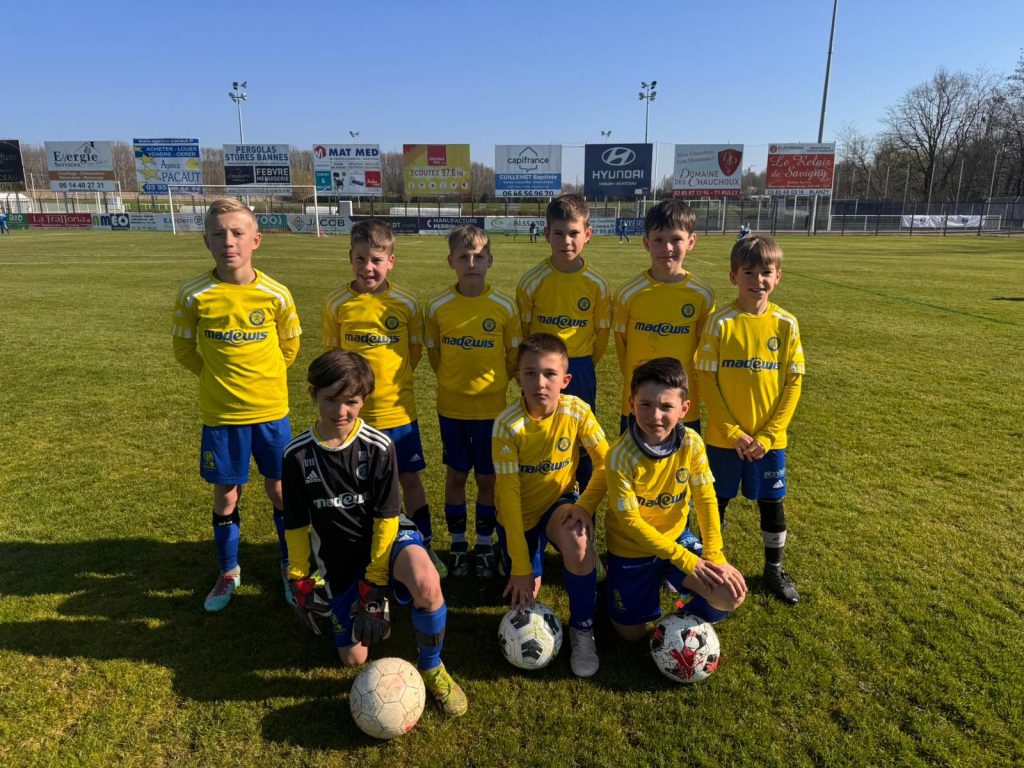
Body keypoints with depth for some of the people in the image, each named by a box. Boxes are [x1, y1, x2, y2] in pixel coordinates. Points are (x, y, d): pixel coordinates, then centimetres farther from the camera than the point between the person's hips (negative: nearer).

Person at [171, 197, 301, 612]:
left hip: (270, 410, 0)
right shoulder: (194, 295, -11)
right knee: (226, 495, 12)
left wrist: (260, 376, 6)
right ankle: (229, 572, 33)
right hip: (220, 414, 0)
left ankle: (291, 565, 32)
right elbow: (185, 349, 3)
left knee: (279, 489, 11)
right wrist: (221, 375, 6)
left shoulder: (276, 295, -10)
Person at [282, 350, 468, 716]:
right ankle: (362, 602, 35)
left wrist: (375, 581, -14)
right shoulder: (297, 454, -9)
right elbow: (296, 524, 1)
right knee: (354, 658, 3)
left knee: (426, 583, -37)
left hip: (385, 537, -3)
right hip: (338, 555, 3)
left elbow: (386, 517, -13)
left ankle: (431, 669, -9)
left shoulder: (379, 446, -17)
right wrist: (299, 579, 6)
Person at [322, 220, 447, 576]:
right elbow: (331, 352, 6)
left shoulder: (406, 303, -5)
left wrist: (393, 379, 2)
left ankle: (424, 546, 25)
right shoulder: (336, 303, -5)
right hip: (352, 410, 0)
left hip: (397, 409, 0)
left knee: (410, 479, 10)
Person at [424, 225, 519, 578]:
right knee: (456, 476, 12)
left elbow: (514, 356, 3)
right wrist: (455, 381, 11)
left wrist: (491, 381, 7)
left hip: (491, 407, 0)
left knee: (488, 478, 9)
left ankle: (485, 544, 27)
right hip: (451, 407, 1)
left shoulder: (504, 306, -8)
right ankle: (457, 544, 28)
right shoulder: (438, 306, -7)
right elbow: (434, 353, 8)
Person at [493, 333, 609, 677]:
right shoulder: (507, 425, -26)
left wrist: (585, 506, -29)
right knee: (525, 592, 6)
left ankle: (582, 629, -10)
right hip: (520, 513, 0)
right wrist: (521, 566, -23)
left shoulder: (576, 411, -20)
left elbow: (605, 462, -11)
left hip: (559, 501, 0)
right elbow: (509, 495, -24)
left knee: (578, 540, -33)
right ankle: (532, 556, 41)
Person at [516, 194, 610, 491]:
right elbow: (523, 329, 2)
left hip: (580, 371, 1)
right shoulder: (532, 280, -9)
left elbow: (602, 333, 5)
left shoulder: (596, 284, -6)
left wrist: (581, 367, 11)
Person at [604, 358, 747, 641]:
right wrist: (686, 560, -25)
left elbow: (705, 500, -9)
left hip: (675, 539, 3)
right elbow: (630, 520, -24)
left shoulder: (692, 443, -17)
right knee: (631, 633, 6)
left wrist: (714, 555, -19)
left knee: (730, 594, -17)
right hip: (631, 548, -2)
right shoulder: (620, 455, -28)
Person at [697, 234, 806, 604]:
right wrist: (733, 433, -13)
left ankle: (774, 569, 35)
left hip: (769, 438, 2)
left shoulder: (786, 324, -4)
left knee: (772, 503, 14)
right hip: (724, 437, -1)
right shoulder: (721, 322, -9)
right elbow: (707, 381, -9)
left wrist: (768, 435, -8)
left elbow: (793, 383, -2)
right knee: (717, 501, 13)